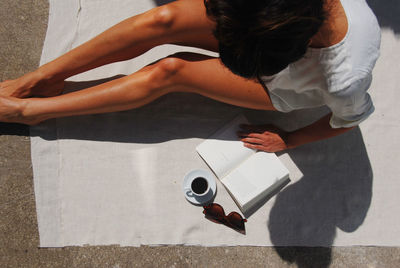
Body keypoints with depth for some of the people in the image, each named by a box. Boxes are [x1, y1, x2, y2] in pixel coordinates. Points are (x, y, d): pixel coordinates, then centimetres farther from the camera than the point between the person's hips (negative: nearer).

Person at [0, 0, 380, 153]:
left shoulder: (345, 81, -42)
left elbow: (344, 123, -17)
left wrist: (288, 141, -5)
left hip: (285, 89, -3)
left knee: (170, 71, -20)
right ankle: (41, 77, -6)